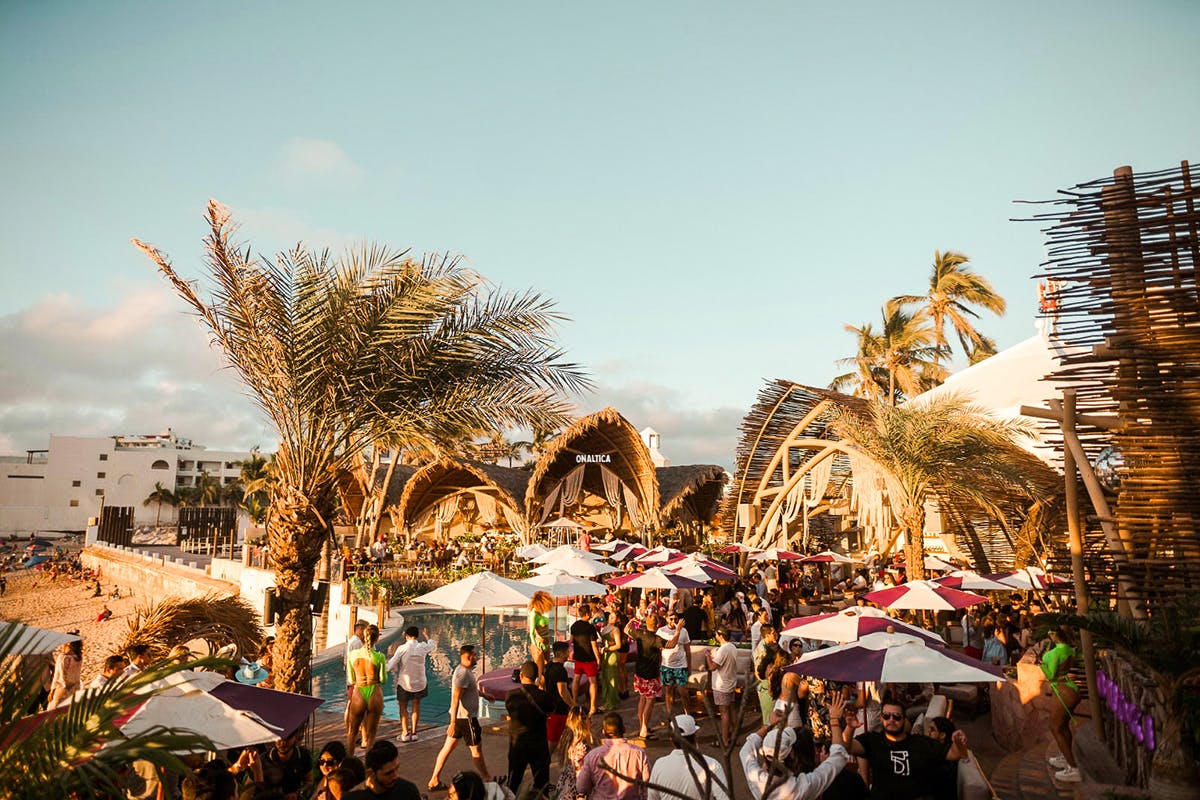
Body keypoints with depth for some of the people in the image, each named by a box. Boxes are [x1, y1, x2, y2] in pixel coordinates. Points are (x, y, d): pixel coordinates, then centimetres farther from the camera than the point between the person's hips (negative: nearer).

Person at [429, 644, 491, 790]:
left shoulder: (466, 671, 9)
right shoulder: (463, 673, -23)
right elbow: (455, 698, -27)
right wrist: (453, 722, -28)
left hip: (458, 716, 9)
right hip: (466, 717, -9)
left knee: (448, 747, 13)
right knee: (476, 749, 5)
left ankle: (434, 780, 18)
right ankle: (487, 779, 18)